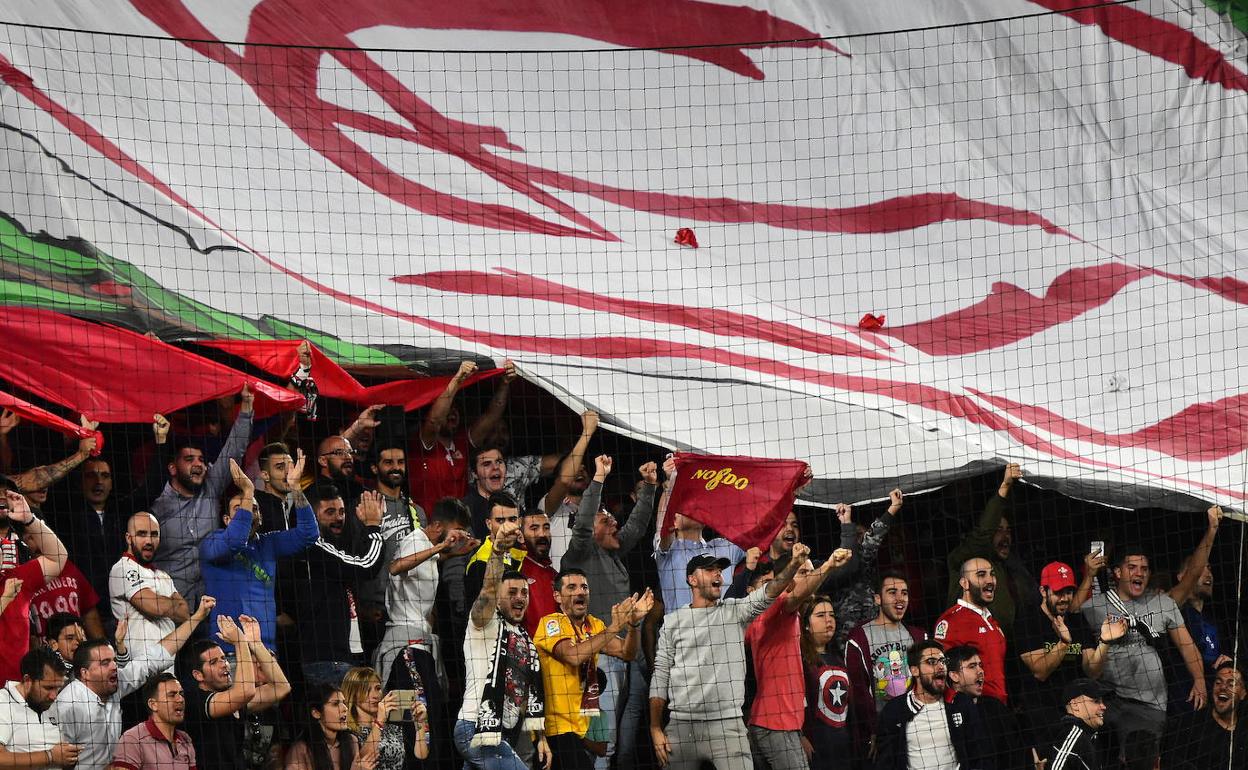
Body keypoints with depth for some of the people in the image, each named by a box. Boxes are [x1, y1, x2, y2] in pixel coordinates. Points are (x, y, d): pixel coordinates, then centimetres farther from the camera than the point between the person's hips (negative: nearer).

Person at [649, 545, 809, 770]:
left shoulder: (735, 612, 9)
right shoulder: (672, 622, 8)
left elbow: (767, 595, -8)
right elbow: (660, 677, 7)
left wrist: (794, 564, -27)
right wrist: (655, 729, 1)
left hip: (728, 724, -1)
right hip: (681, 726, 1)